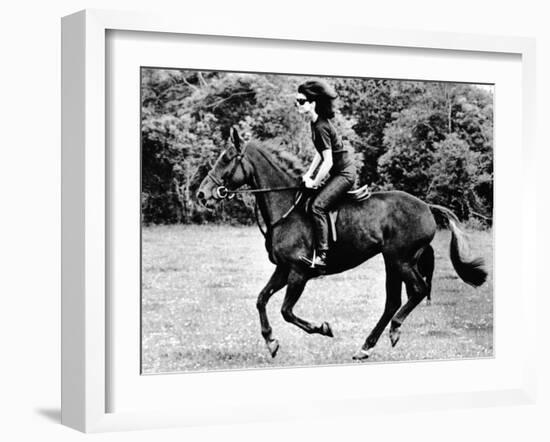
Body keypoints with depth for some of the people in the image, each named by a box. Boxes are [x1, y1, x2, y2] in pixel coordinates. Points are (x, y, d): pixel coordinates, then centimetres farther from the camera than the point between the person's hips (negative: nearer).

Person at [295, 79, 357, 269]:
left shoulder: (321, 127, -22)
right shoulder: (316, 123, 8)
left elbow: (328, 161, -23)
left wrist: (314, 182, -13)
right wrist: (309, 174, 11)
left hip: (344, 173, -11)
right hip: (337, 172, 11)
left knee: (318, 206, -23)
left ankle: (321, 256, -26)